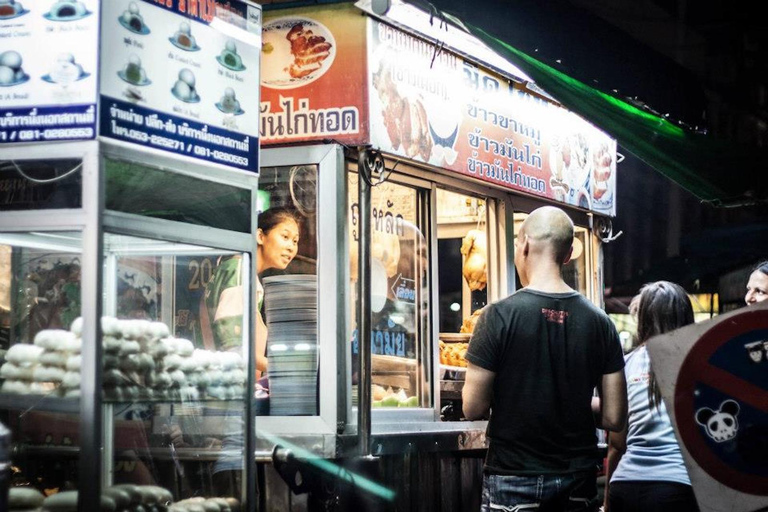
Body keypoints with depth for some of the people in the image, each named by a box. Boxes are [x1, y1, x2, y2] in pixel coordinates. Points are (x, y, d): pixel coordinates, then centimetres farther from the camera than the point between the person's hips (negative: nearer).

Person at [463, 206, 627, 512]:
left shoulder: (500, 316, -11)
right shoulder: (599, 322, -1)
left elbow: (474, 408, -11)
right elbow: (614, 418, -1)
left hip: (515, 478, -3)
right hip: (578, 479, 3)